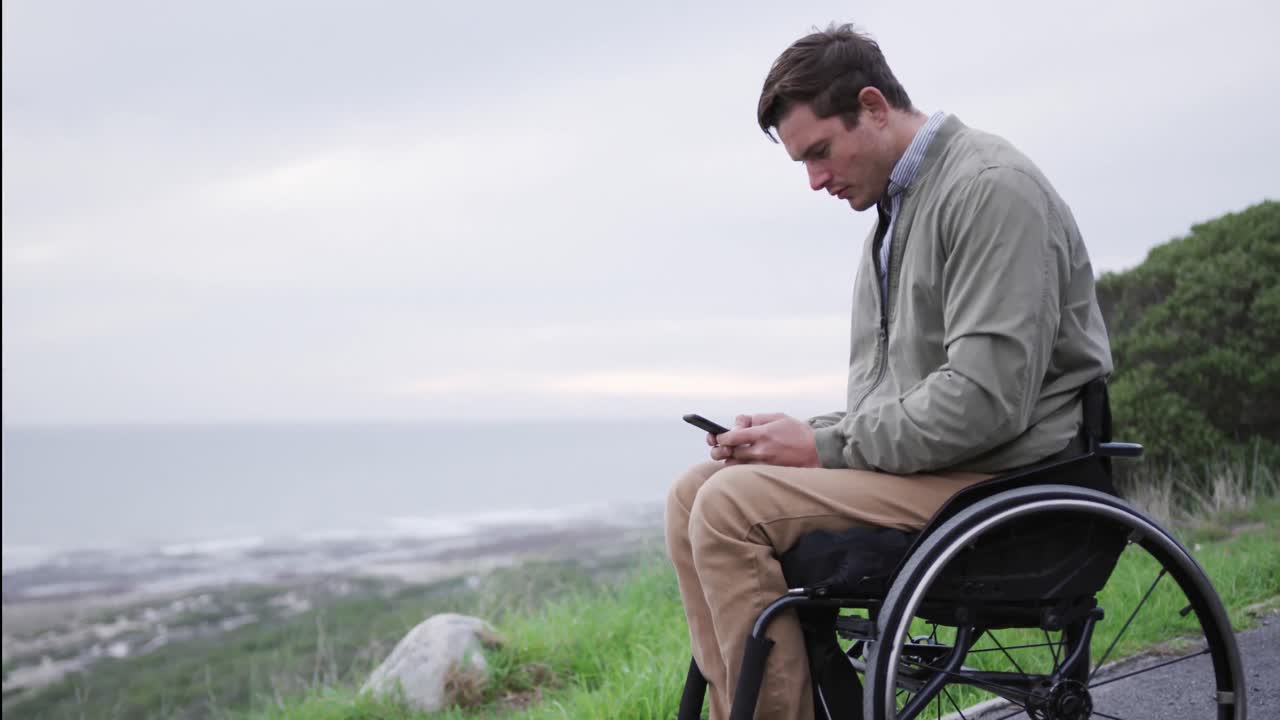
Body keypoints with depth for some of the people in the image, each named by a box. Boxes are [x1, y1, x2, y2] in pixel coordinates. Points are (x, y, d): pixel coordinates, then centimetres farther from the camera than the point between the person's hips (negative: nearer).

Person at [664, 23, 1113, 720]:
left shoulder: (990, 186, -11)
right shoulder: (895, 207, 19)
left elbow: (987, 397, -21)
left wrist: (823, 446, -15)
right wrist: (796, 437, 2)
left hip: (997, 478, -10)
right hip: (924, 463, 10)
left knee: (732, 505, -22)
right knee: (694, 493, 0)